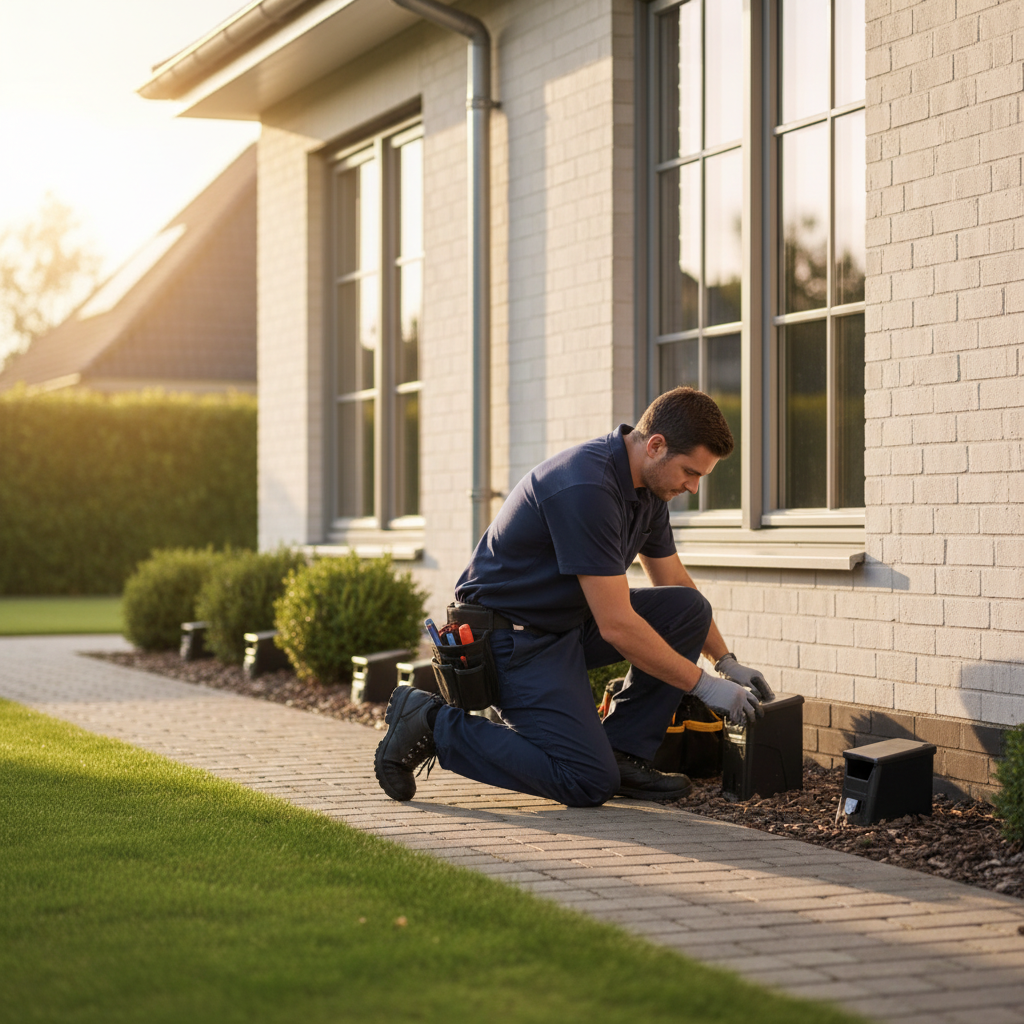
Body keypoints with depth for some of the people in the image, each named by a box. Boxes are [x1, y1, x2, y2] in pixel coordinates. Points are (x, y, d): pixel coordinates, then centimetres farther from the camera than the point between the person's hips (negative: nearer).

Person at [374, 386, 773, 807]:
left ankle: (621, 752, 4)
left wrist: (727, 661, 13)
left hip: (568, 620, 10)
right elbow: (617, 626, -27)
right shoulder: (586, 488, -29)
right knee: (590, 783, -16)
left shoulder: (647, 487, 2)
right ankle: (434, 725, -5)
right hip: (512, 634, -9)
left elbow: (676, 583, 18)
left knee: (689, 610, -2)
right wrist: (705, 685, -19)